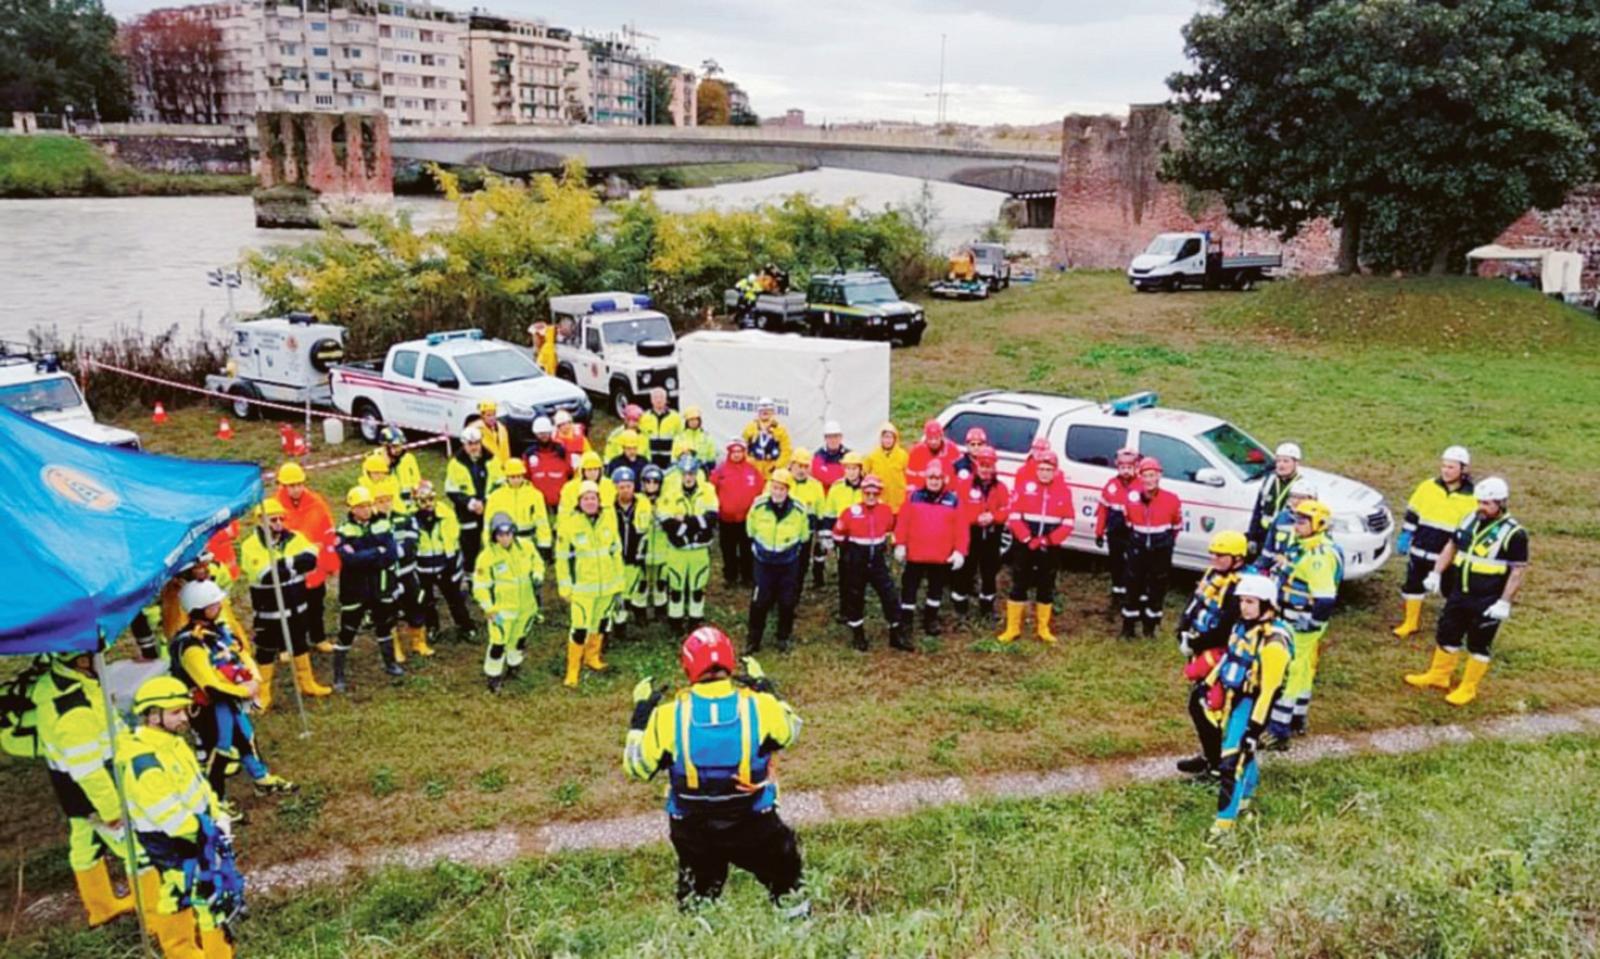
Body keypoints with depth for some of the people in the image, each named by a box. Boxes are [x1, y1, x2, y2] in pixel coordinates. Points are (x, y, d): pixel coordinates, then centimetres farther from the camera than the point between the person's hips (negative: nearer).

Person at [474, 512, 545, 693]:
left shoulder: (525, 546, -8)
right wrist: (489, 609, -15)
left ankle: (514, 665, 47)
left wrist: (537, 576, -8)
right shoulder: (487, 556, -20)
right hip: (501, 609, -5)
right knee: (498, 643, -5)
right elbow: (480, 586, -13)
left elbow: (537, 562, 11)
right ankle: (493, 675, 16)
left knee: (519, 638, 22)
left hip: (526, 606, 5)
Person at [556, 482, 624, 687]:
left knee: (601, 623, 19)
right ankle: (572, 670, 6)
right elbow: (563, 559, -7)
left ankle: (592, 657, 40)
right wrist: (565, 589, -6)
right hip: (582, 587, -5)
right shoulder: (569, 524, -14)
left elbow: (616, 552, 7)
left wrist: (618, 583, 9)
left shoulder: (609, 519, -2)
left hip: (607, 585, 5)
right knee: (580, 629, -8)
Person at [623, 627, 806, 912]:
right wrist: (765, 689, 16)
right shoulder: (759, 706, -18)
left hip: (693, 832, 1)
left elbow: (637, 768, -4)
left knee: (697, 895, 26)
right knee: (785, 879, 25)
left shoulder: (669, 716, -19)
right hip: (753, 825, -1)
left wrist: (641, 716, 7)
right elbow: (790, 731, 5)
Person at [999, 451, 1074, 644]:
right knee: (1019, 585, 2)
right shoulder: (1025, 487, -5)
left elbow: (1068, 523, -2)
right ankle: (1013, 628, 9)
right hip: (1024, 546, -1)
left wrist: (1049, 540, -13)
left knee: (1046, 587, 9)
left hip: (1050, 547, 2)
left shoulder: (1064, 491, -1)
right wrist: (1028, 539, -16)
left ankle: (1043, 629, 19)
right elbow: (1014, 517, -7)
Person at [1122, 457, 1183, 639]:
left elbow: (1177, 524, 5)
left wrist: (1168, 540, 12)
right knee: (1133, 586, 6)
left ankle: (1151, 625, 25)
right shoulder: (1132, 497, -6)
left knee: (1158, 588, 10)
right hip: (1137, 547, 1)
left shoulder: (1171, 499, -12)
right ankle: (1128, 626, 16)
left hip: (1161, 549, -1)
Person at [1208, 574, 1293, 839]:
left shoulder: (1273, 641, -23)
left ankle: (1225, 818, -1)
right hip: (1232, 698, 8)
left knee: (1233, 759, -9)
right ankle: (1246, 795, 45)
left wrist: (1255, 728, -21)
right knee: (1242, 752, 24)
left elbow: (1269, 690, -22)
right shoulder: (1243, 625, 4)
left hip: (1250, 704, -8)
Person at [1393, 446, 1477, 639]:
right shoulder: (1427, 487, -3)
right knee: (1413, 585, 13)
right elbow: (1412, 515, 5)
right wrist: (1405, 537, 2)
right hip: (1420, 550, 3)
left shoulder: (1472, 497, -9)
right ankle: (1411, 622, 29)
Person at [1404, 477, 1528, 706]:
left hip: (1487, 602, -6)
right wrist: (1436, 573, 9)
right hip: (1459, 594, 6)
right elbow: (1451, 547, 16)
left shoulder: (1513, 533, -15)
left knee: (1478, 645, 6)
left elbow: (1518, 571, -14)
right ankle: (1438, 676, 32)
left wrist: (1504, 603, -18)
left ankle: (1468, 689, 19)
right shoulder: (1470, 520, 5)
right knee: (1446, 635, 16)